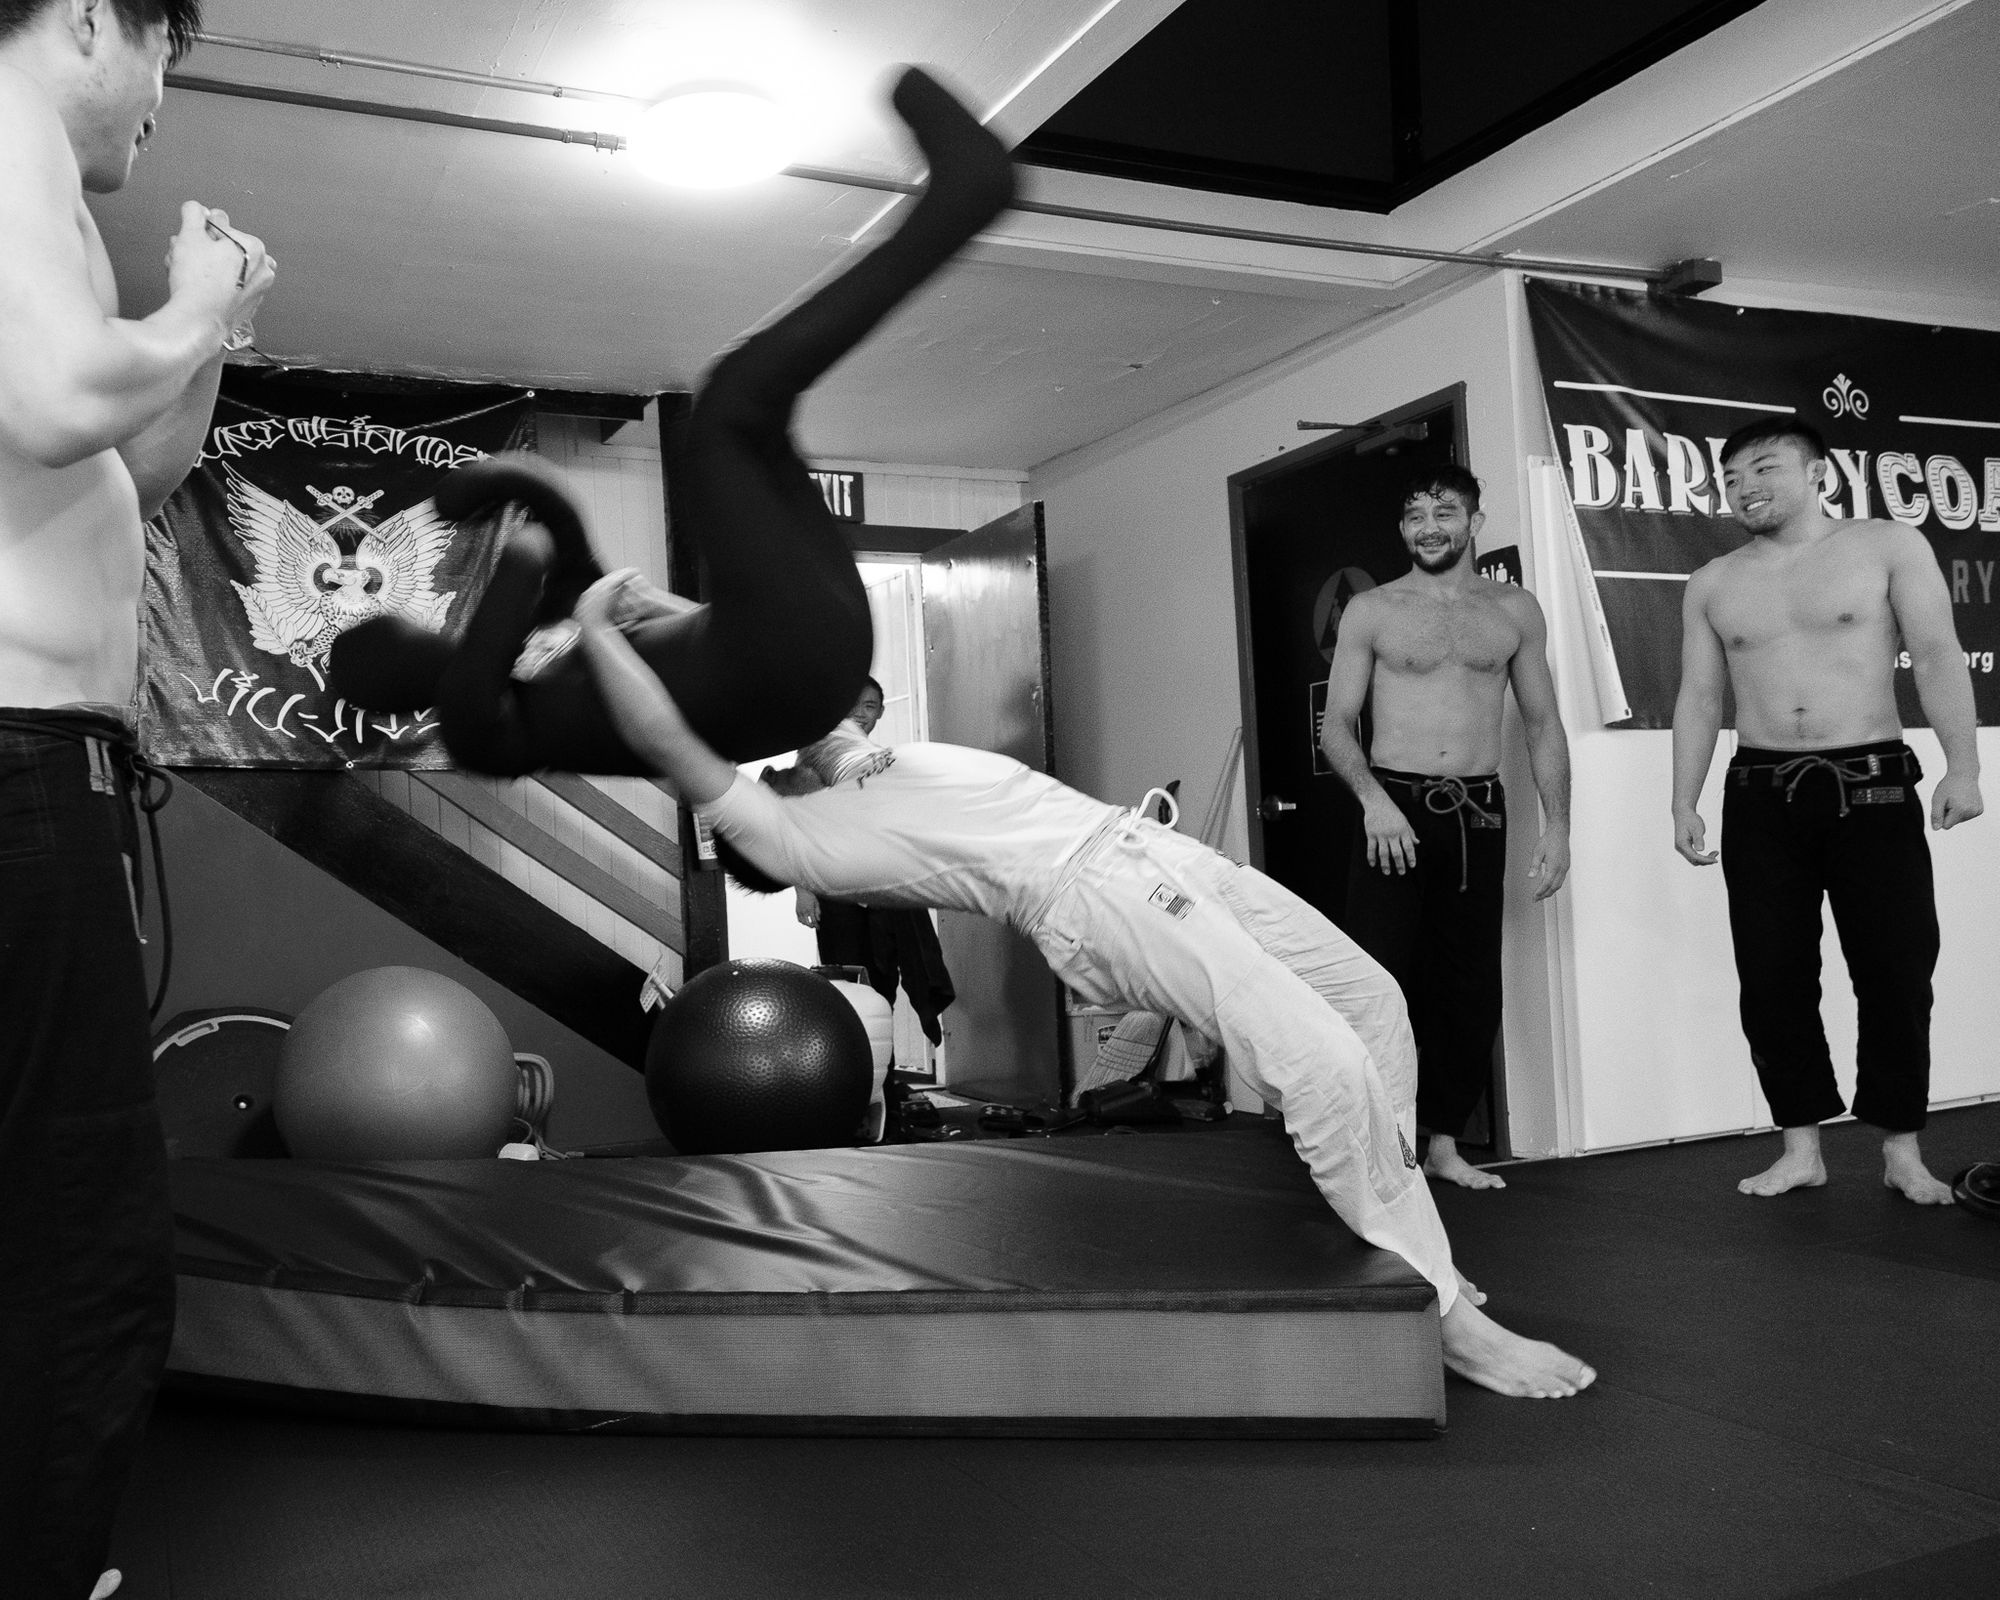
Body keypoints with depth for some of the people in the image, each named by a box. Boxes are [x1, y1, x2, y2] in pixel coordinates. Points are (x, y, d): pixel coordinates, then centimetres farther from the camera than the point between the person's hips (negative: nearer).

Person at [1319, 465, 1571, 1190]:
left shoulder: (1514, 610, 11)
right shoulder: (1370, 611, 4)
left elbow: (1543, 724, 12)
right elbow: (1337, 725, 1)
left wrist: (1556, 824, 3)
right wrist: (1372, 797, -15)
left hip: (1478, 814, 3)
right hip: (1394, 809, -2)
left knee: (1472, 985, 5)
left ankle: (1445, 1143, 16)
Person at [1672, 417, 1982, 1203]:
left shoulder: (1890, 547, 2)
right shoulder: (1712, 586, 11)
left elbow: (1937, 657, -4)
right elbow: (1700, 698, 11)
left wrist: (1962, 765, -14)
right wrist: (1684, 805, 4)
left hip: (1873, 785, -2)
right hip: (1759, 795, 3)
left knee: (1896, 970, -1)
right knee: (1772, 978, 1)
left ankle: (1902, 1150, 12)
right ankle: (1801, 1147, 11)